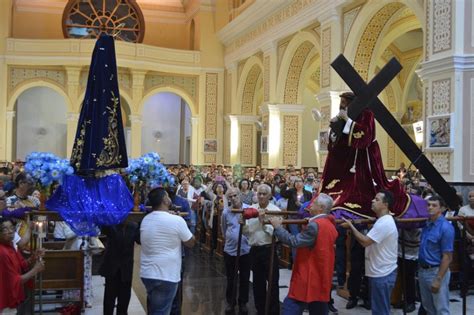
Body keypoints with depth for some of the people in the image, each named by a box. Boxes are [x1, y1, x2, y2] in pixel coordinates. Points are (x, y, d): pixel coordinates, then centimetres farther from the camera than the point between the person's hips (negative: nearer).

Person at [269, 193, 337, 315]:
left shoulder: (315, 225, -20)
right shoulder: (330, 225, 9)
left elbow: (294, 242, -23)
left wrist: (278, 227, -14)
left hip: (308, 278, -9)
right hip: (322, 278, 9)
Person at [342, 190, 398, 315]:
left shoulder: (384, 223, -23)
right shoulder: (383, 220, 13)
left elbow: (365, 241, -24)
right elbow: (369, 241, 16)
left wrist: (351, 226, -15)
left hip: (382, 274, -11)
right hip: (379, 272, 11)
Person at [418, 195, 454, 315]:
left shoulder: (446, 228, -17)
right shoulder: (426, 224, 4)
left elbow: (447, 257, -18)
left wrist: (438, 279, -20)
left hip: (437, 271, -7)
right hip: (422, 271, 7)